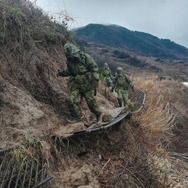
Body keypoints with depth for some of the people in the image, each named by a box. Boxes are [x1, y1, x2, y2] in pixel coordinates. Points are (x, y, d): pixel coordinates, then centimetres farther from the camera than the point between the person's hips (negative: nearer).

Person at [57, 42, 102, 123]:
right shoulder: (69, 61, 1)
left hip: (87, 83, -4)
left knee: (90, 100, 3)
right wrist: (62, 73, -1)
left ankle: (98, 114, 25)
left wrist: (95, 79, -17)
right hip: (76, 83, 4)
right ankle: (76, 116, 11)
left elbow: (94, 67, -10)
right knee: (73, 100, -6)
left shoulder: (85, 57, -15)